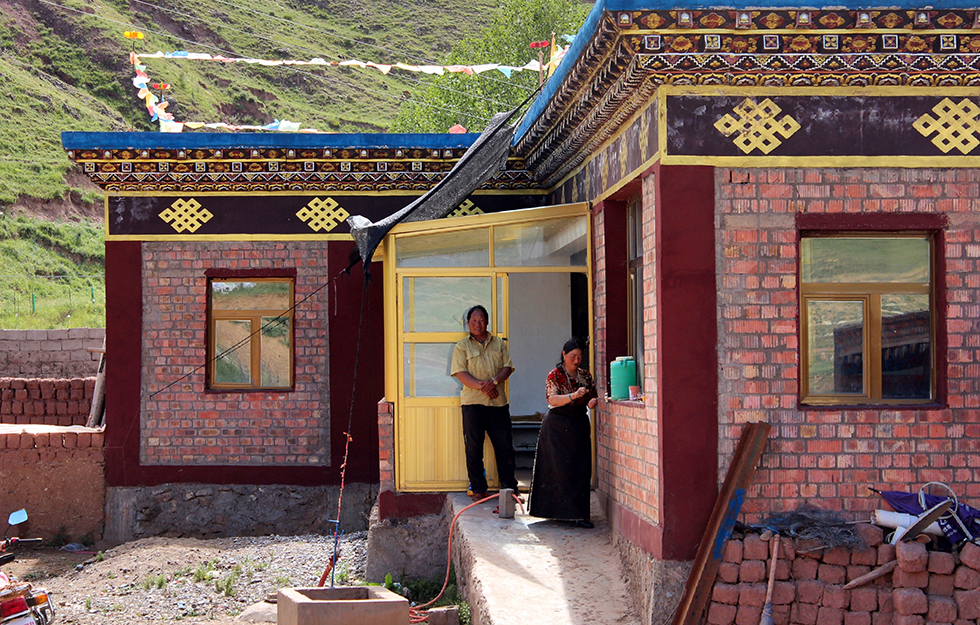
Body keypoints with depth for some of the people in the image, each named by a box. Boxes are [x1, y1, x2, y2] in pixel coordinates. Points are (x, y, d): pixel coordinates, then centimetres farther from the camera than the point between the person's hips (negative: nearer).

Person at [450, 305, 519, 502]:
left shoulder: (499, 344, 15)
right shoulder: (462, 347, 6)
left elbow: (508, 367, 6)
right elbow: (460, 373, -5)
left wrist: (494, 381, -13)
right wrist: (481, 386, -17)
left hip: (498, 402, 2)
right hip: (473, 403, -2)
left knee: (504, 446, 3)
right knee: (473, 448, -1)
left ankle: (509, 488, 11)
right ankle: (478, 489, 8)